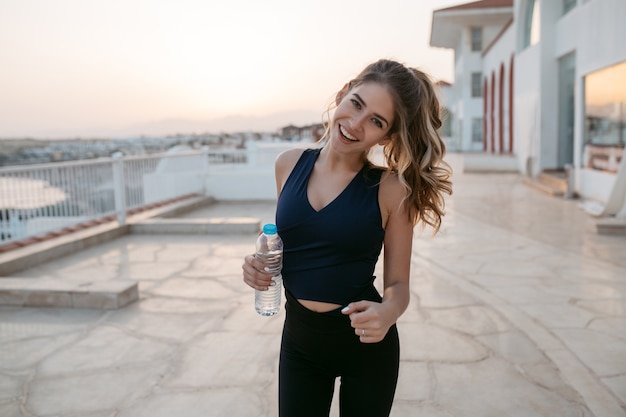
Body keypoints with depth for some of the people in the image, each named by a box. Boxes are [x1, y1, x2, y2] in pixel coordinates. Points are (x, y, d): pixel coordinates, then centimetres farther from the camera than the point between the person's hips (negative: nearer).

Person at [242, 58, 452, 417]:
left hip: (367, 344, -2)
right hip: (298, 338, 3)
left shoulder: (390, 189, -15)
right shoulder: (289, 164, -4)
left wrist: (388, 312, -29)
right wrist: (261, 265, -9)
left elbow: (398, 284, -8)